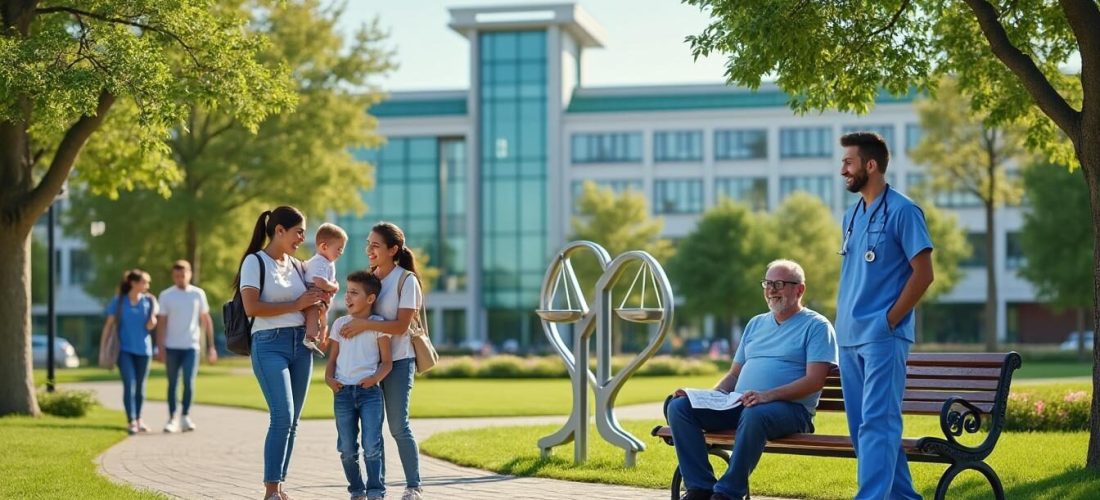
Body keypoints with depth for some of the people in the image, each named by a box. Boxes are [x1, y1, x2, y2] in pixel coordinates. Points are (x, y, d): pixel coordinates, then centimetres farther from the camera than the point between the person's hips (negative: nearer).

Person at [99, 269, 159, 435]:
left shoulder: (149, 301, 3)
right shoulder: (118, 301, -3)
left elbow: (150, 326, 4)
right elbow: (109, 325, 1)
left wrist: (153, 318, -14)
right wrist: (103, 348, -1)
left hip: (143, 349, 3)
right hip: (125, 349, -3)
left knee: (140, 386, 10)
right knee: (129, 385, -13)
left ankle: (138, 419, 26)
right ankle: (131, 422, -14)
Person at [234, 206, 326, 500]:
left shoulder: (296, 265, 16)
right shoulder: (255, 261, -4)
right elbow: (251, 307, -14)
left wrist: (317, 304, 5)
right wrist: (295, 305, -12)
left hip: (301, 344, 7)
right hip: (270, 345, -7)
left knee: (291, 421, 5)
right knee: (282, 417, -16)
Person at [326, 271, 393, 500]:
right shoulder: (340, 323, 11)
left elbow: (387, 361, 1)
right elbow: (333, 358, 14)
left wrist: (376, 378, -17)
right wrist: (329, 377, -4)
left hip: (369, 391, -4)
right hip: (342, 392, 4)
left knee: (371, 446, -10)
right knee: (347, 449, 7)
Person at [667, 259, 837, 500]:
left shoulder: (816, 326, 3)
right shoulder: (756, 324, 25)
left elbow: (815, 380, -10)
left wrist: (767, 395, -23)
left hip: (790, 408, -7)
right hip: (739, 404, 7)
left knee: (754, 414, -41)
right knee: (679, 406, -13)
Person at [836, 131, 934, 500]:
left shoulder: (902, 211, -7)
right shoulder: (852, 215, 16)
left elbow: (923, 273, -11)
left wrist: (888, 321, -13)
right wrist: (843, 321, 11)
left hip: (882, 337, -8)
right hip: (849, 338, 8)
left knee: (876, 423, -13)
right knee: (862, 425, 10)